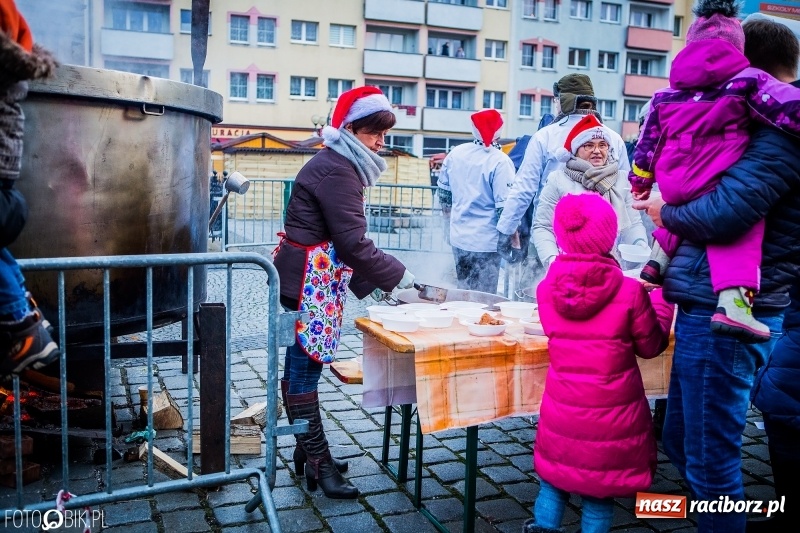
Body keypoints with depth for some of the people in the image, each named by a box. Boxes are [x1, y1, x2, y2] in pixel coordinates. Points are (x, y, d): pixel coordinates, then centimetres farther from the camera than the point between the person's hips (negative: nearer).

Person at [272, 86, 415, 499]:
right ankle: (318, 462, 7)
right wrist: (396, 275, -12)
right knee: (305, 368, -2)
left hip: (314, 282, 11)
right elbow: (352, 242, -20)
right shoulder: (336, 171, -16)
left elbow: (340, 241, 18)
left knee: (301, 366, 15)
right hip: (309, 284, -11)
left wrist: (370, 283, 13)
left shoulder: (339, 166, 17)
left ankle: (308, 449, 25)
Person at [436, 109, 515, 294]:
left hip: (458, 238, 6)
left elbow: (443, 194, 12)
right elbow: (505, 208, -17)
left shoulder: (455, 153, 3)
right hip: (485, 242, -6)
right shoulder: (500, 162, -15)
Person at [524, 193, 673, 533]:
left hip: (562, 410, 3)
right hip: (611, 415, -2)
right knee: (600, 488, 13)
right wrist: (662, 300, 13)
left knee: (555, 473, 23)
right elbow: (650, 346, -2)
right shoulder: (629, 291, -16)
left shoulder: (546, 288, -9)